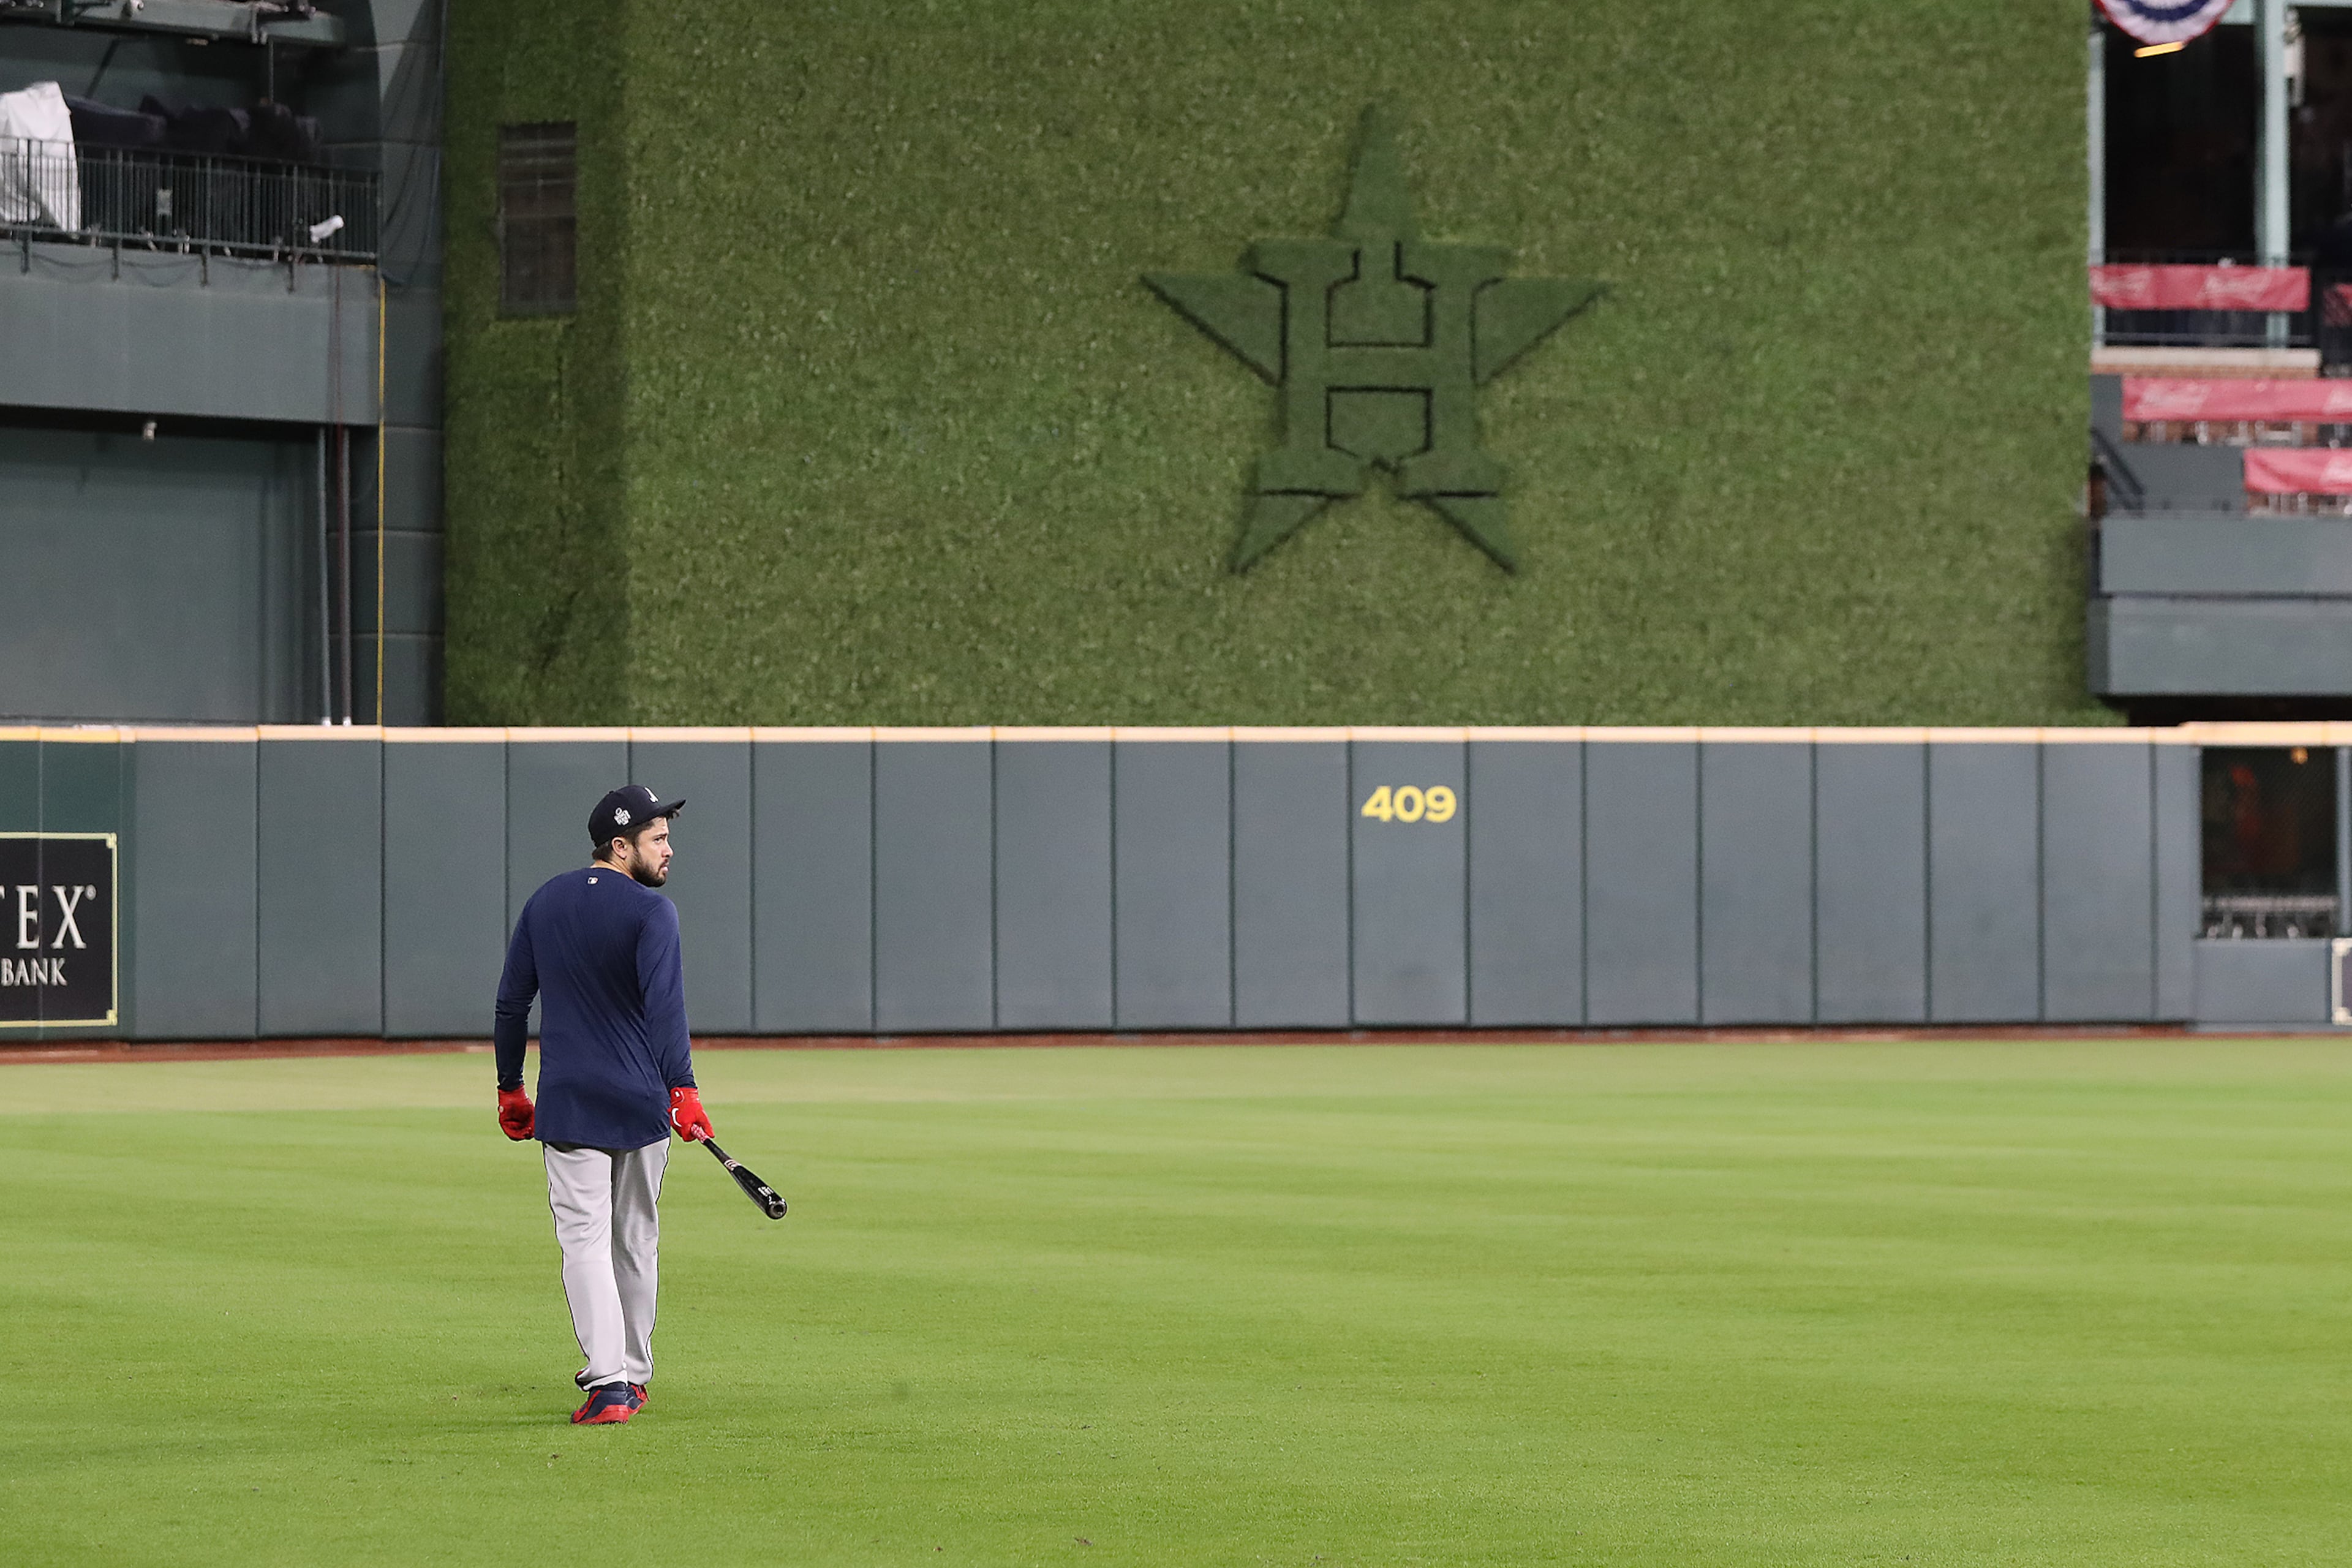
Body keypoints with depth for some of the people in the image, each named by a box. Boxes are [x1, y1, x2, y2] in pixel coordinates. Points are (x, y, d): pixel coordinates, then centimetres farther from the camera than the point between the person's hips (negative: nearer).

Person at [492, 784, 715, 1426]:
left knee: (585, 1239, -4)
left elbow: (511, 1000, 11)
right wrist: (681, 1088, -21)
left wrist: (510, 1087, 18)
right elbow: (665, 1006, -18)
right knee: (636, 1241, 13)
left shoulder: (546, 902, 8)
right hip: (641, 1101, -2)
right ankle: (633, 1377, 24)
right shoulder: (650, 912, -7)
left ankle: (608, 1381, -18)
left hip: (568, 1104, 2)